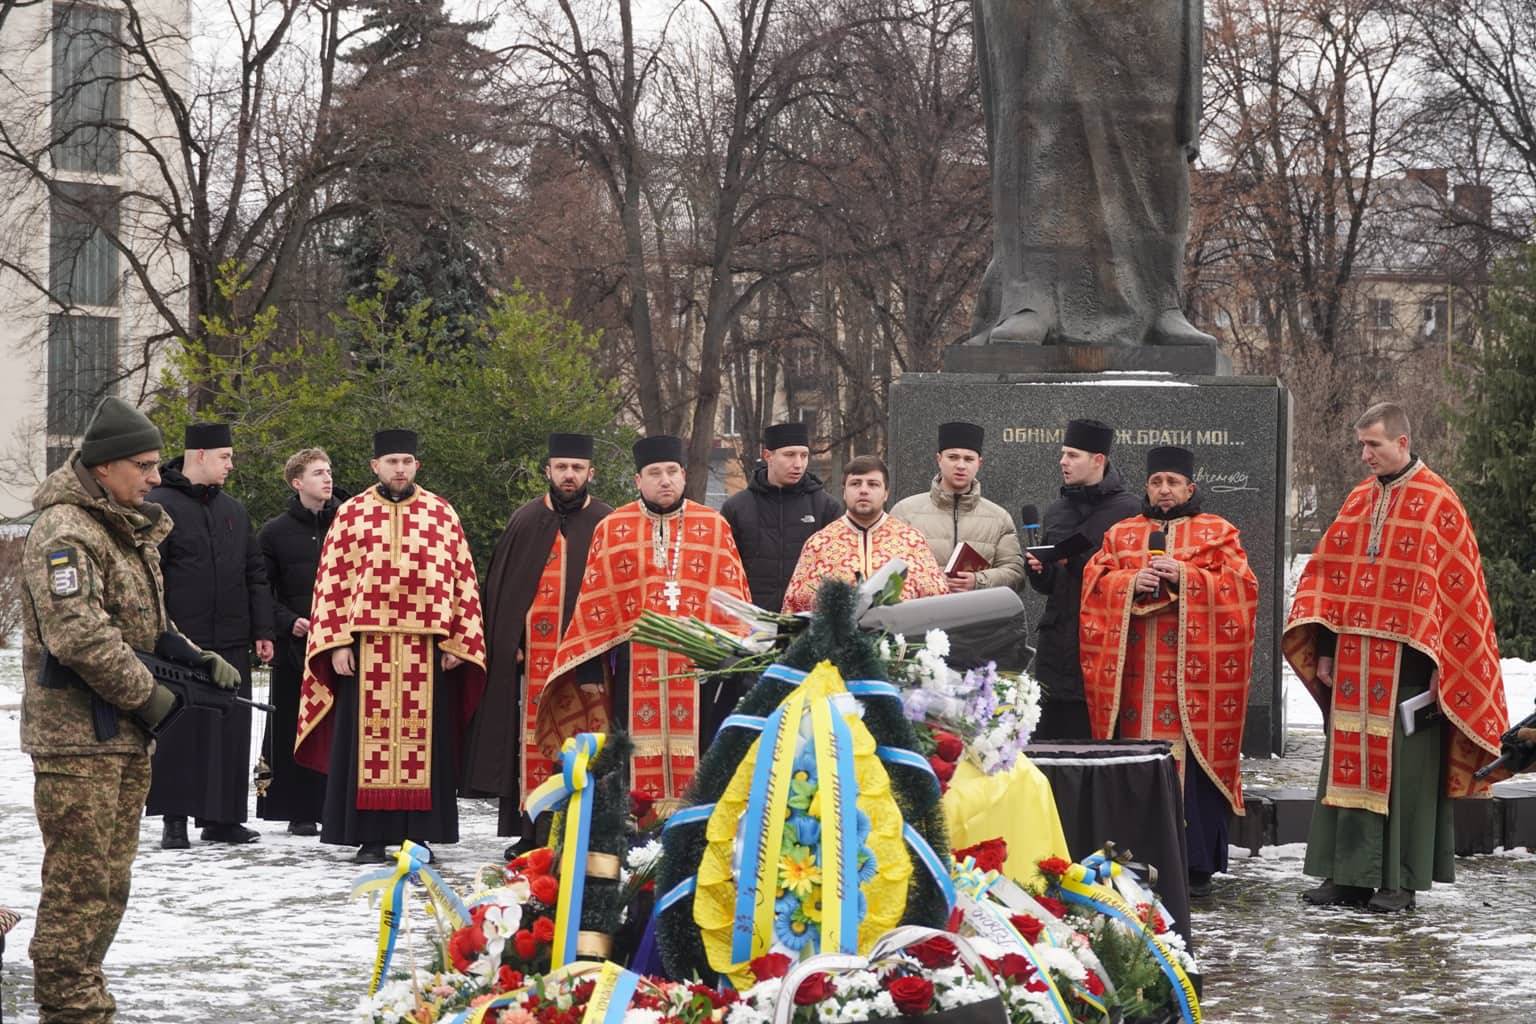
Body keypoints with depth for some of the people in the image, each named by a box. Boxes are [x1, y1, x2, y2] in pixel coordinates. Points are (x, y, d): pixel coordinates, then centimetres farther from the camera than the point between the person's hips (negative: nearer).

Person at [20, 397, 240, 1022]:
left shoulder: (130, 529, 17)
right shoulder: (65, 531, -14)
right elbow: (76, 635, -24)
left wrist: (198, 661, 8)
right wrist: (147, 694, -16)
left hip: (125, 735, 10)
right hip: (78, 736, -10)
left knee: (109, 881, 14)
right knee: (80, 882, -8)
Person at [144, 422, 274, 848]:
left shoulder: (235, 512, 16)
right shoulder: (159, 506, -5)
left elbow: (255, 576, 20)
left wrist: (262, 631, 14)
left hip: (231, 645, 6)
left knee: (231, 731, 6)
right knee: (179, 730, -2)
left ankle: (222, 817, 13)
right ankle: (175, 819, 5)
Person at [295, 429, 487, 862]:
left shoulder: (441, 513, 8)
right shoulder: (352, 513, 6)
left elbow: (463, 579, 7)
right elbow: (332, 582, 3)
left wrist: (457, 641, -1)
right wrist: (336, 643, -5)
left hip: (425, 645, 1)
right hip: (367, 644, -1)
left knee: (423, 739, 2)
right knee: (369, 738, 0)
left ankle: (418, 833, 7)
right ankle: (371, 837, 3)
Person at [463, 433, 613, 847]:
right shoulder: (525, 522, 10)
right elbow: (500, 586, 11)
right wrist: (508, 645, 1)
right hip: (529, 661, 2)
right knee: (531, 744, 1)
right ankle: (528, 833, 6)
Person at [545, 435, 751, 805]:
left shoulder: (714, 527, 8)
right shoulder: (612, 530, 8)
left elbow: (734, 596, 7)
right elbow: (594, 604, 6)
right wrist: (591, 669, 1)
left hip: (698, 666, 0)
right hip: (634, 665, 0)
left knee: (696, 759, 1)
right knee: (638, 760, -1)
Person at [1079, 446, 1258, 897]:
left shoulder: (1217, 533, 10)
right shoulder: (1120, 534, 18)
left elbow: (1239, 585, -1)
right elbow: (1095, 583, 8)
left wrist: (1184, 576, -13)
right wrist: (1132, 582, -11)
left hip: (1193, 672, -2)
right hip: (1134, 673, 3)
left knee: (1192, 761, -5)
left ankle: (1196, 865, 0)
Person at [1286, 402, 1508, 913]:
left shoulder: (1438, 504, -4)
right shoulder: (1359, 501, 12)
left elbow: (1456, 588, -7)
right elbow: (1326, 574, 13)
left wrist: (1435, 667, -11)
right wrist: (1324, 650, 5)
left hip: (1406, 662, -5)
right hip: (1353, 657, 5)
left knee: (1403, 767, -2)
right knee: (1349, 762, 6)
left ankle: (1400, 880, 5)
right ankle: (1348, 873, 12)